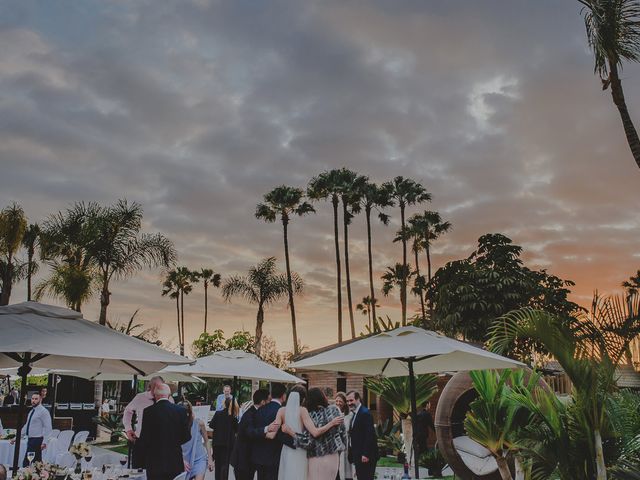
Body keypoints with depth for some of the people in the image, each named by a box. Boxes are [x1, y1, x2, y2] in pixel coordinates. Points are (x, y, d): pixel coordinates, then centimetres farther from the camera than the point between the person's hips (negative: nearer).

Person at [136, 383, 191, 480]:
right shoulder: (180, 410, -3)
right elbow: (187, 437, 1)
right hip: (176, 463, 2)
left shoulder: (148, 411, -10)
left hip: (154, 463, -2)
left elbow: (144, 439, -9)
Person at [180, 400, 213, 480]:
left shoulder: (199, 423, -10)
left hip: (200, 459, -2)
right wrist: (182, 460, -15)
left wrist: (210, 459, 0)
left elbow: (206, 441, 2)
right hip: (186, 461, 2)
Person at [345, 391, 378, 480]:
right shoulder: (355, 414, 16)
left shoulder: (365, 413, -14)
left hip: (365, 456, -9)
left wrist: (365, 454, -23)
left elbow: (369, 434, -20)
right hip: (358, 456, 9)